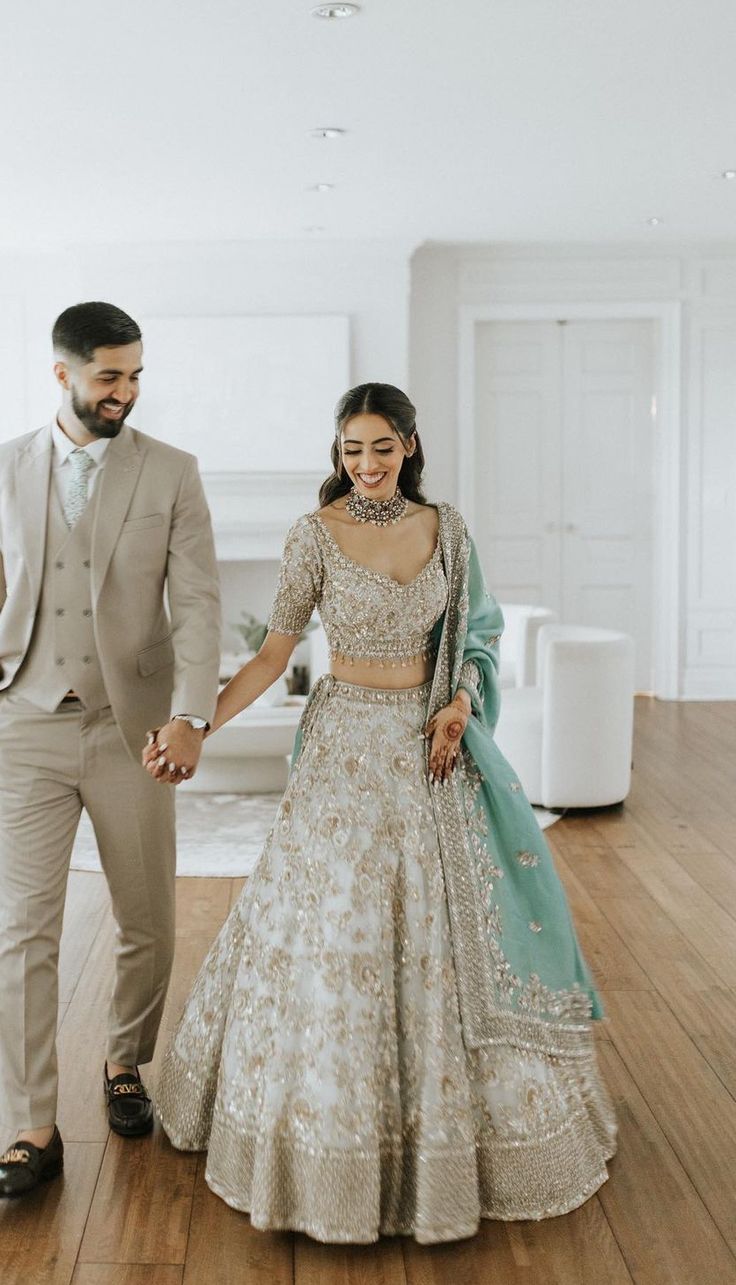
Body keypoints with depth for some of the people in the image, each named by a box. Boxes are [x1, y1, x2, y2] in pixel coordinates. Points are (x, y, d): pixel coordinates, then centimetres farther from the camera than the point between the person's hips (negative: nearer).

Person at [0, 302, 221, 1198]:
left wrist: (189, 713, -20)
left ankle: (125, 1065, 35)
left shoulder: (171, 474, 0)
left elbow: (197, 601, -7)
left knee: (147, 923, 10)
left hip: (131, 727, 0)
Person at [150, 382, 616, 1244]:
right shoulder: (315, 536, -6)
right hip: (350, 743, -3)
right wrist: (197, 726, -14)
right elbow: (275, 652, -5)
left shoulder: (445, 528, 3)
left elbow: (472, 634, 11)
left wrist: (459, 703, -7)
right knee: (335, 925, 0)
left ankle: (443, 1120, 29)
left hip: (432, 741, 3)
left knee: (449, 924, 8)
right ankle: (333, 1132, 18)